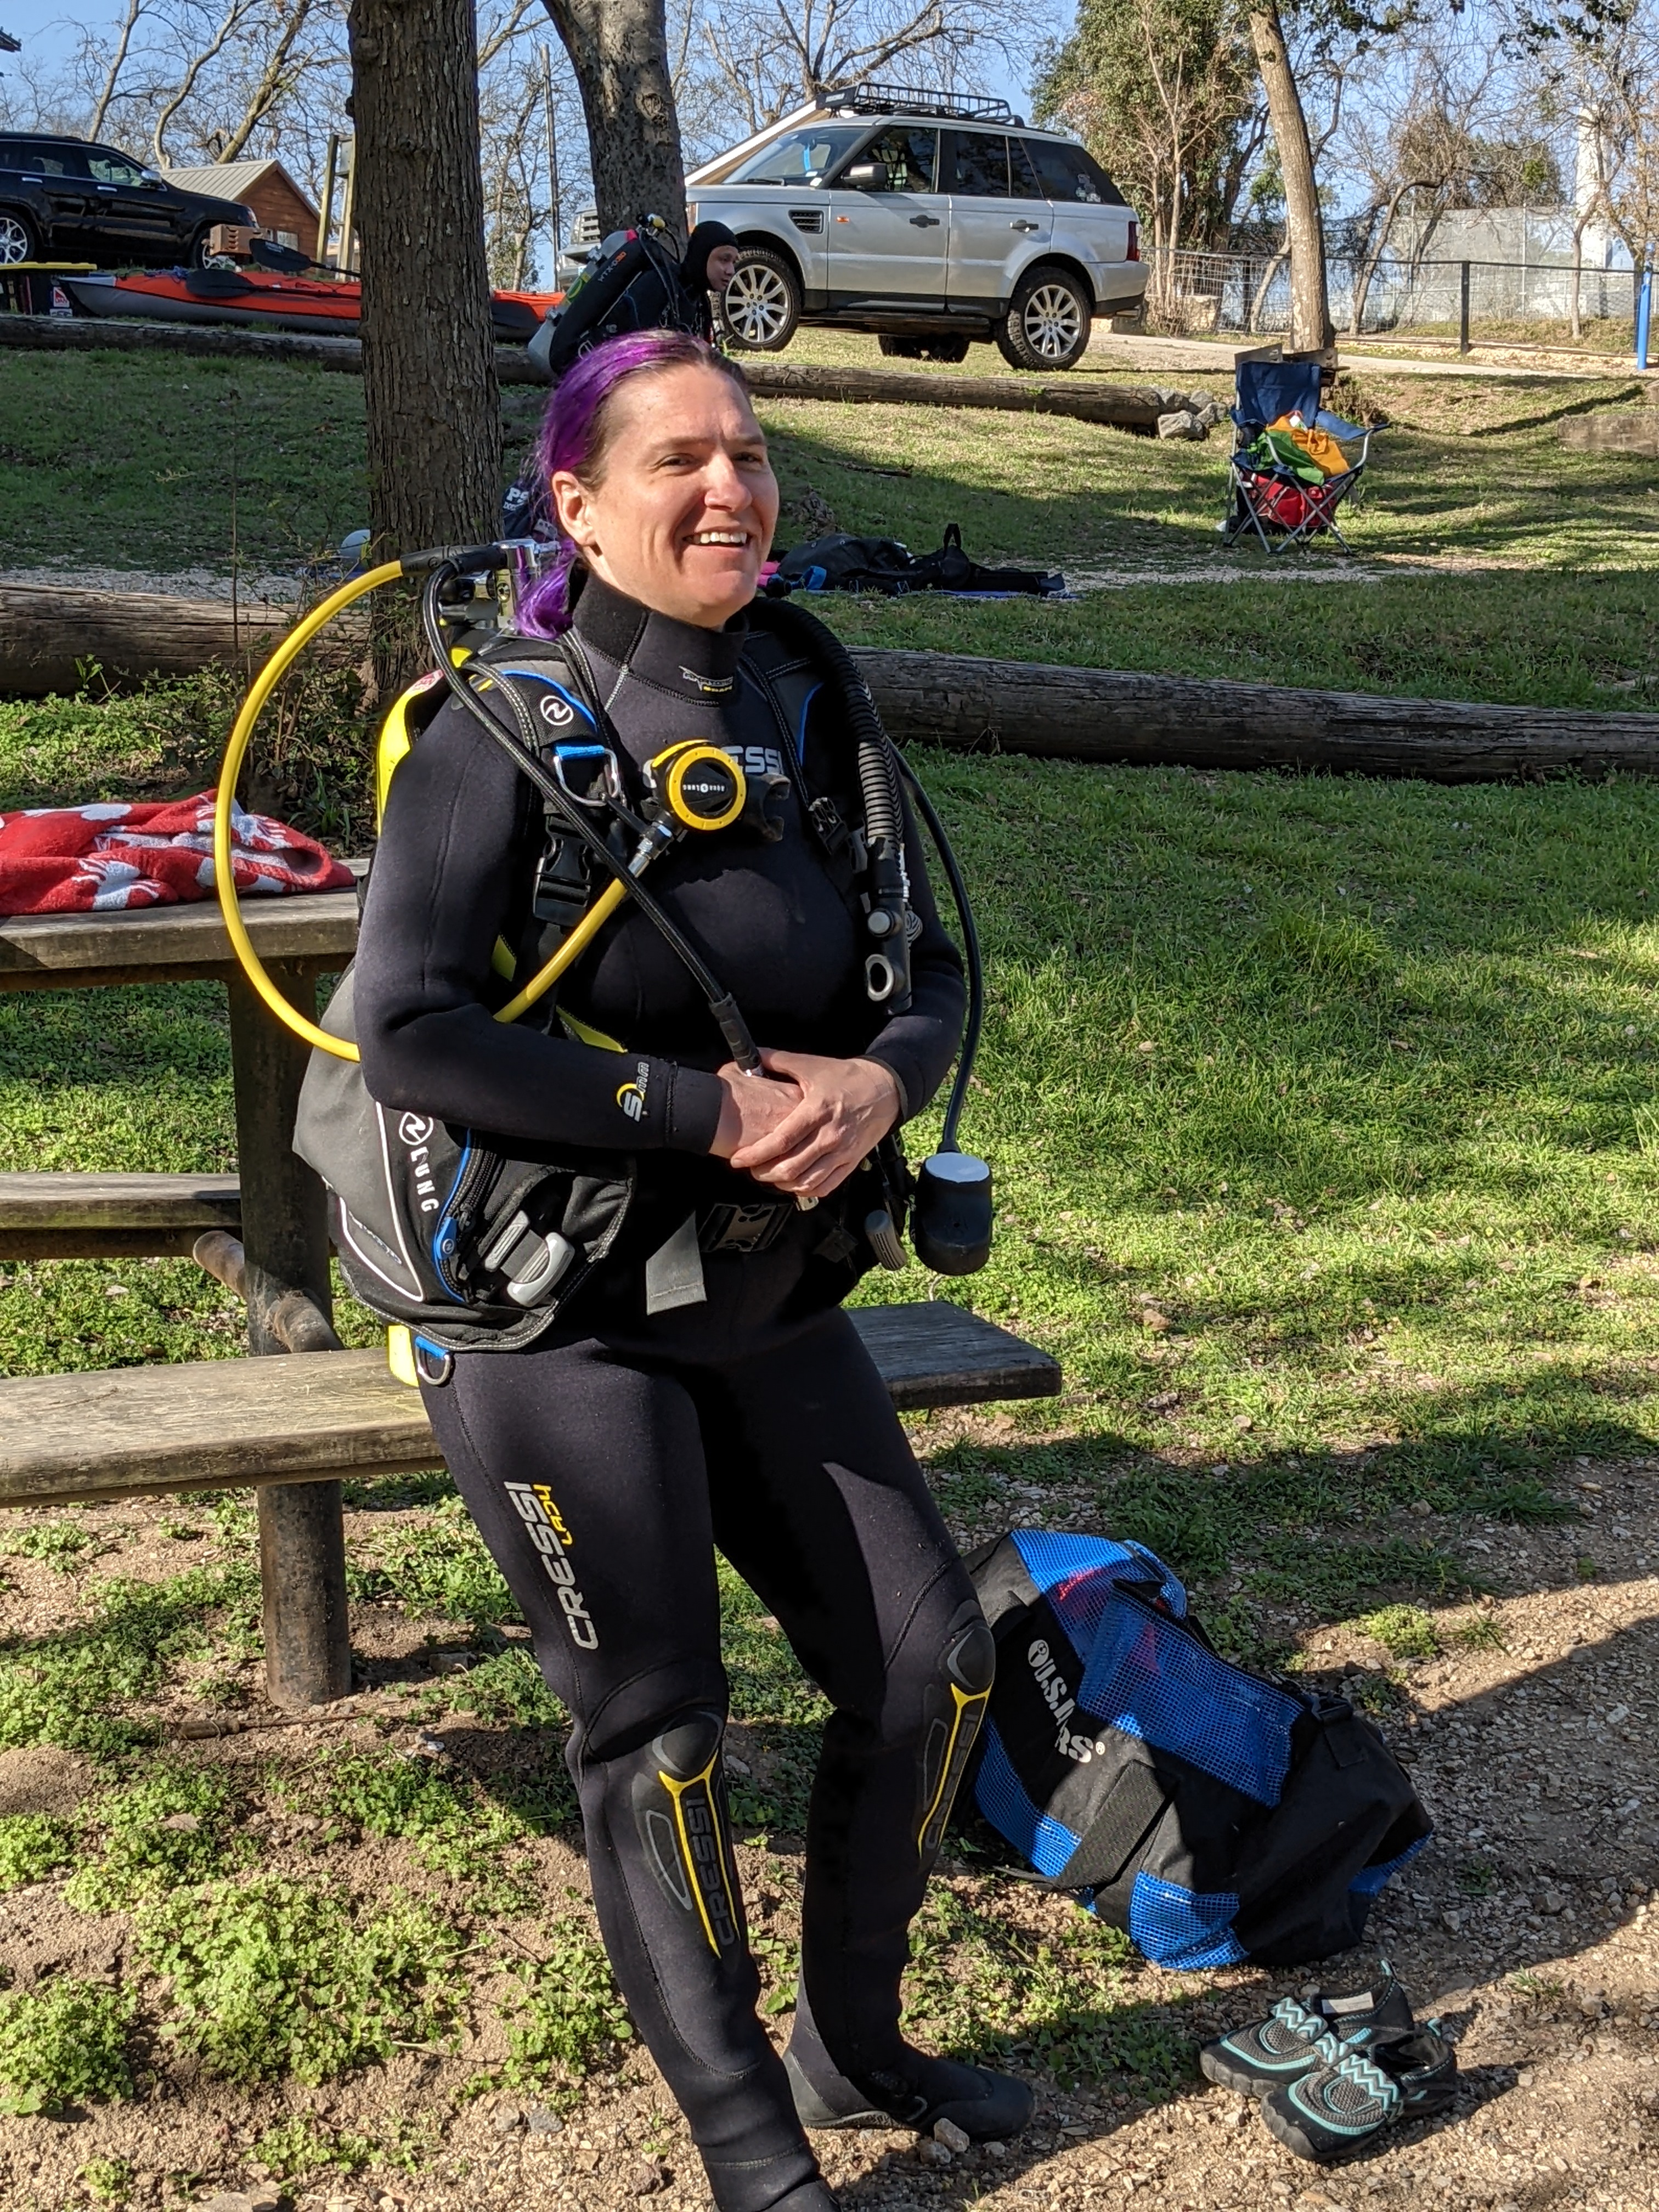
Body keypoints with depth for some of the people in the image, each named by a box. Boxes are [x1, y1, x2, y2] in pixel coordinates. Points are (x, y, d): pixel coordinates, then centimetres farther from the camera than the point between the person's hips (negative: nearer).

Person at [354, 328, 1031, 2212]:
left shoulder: (804, 714, 4)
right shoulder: (504, 730, -14)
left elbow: (938, 972, 8)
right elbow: (408, 1030, -24)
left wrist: (878, 1082, -16)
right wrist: (716, 1111, -23)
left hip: (770, 1300, 6)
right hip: (559, 1325, -6)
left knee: (930, 1665, 10)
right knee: (656, 1740, 4)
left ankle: (854, 2043, 34)